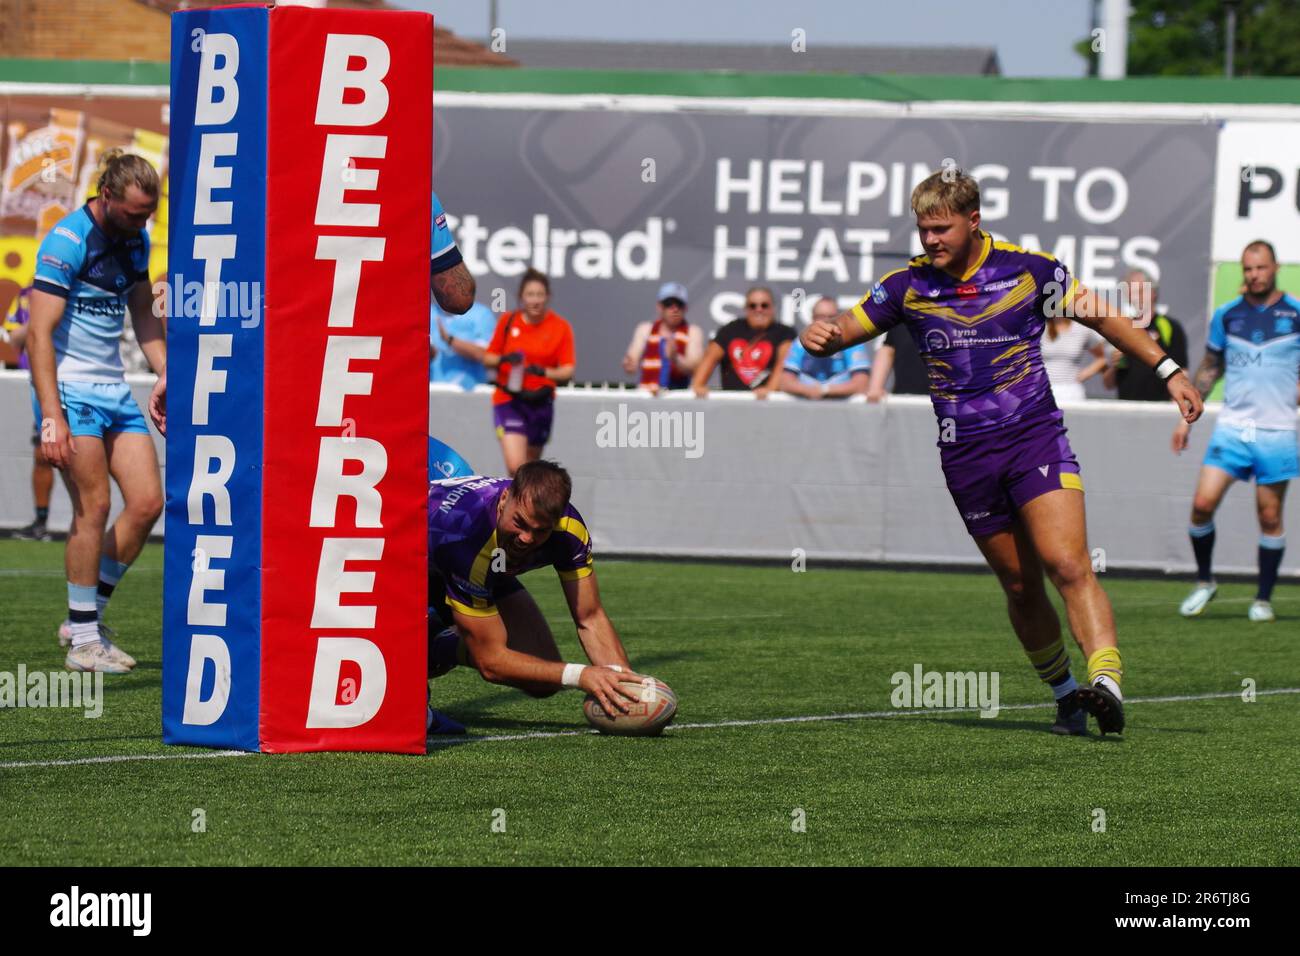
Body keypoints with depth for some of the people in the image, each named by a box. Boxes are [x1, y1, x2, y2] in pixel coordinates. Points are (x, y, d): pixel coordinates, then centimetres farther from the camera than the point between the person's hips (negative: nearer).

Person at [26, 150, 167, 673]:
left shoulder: (135, 240, 8)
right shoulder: (67, 243, -16)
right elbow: (39, 333, -20)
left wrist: (165, 374, 12)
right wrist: (51, 415, -27)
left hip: (114, 390, 8)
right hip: (69, 389, -8)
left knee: (148, 501, 1)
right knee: (94, 506, -11)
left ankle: (85, 619, 14)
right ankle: (83, 643, -4)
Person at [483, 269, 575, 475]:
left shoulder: (561, 327, -3)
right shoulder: (508, 321, 0)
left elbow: (568, 370, -8)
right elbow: (487, 358, 7)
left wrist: (543, 372, -29)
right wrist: (503, 359, -16)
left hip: (540, 402, 1)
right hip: (508, 401, -1)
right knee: (516, 466, -21)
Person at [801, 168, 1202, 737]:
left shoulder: (1029, 270, -2)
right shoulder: (909, 286, 2)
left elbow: (1101, 317, 8)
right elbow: (850, 327, 7)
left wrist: (1168, 370, 5)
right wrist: (823, 336, -18)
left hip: (1036, 438, -2)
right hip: (966, 456, 2)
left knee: (1068, 565, -19)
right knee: (1021, 588, 6)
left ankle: (1106, 682, -30)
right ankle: (1065, 696, 20)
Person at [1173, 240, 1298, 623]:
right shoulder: (1226, 315, 6)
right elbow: (1209, 368, 17)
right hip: (1231, 428, 2)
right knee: (1203, 503, -9)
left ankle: (1264, 598, 13)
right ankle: (1204, 581, 10)